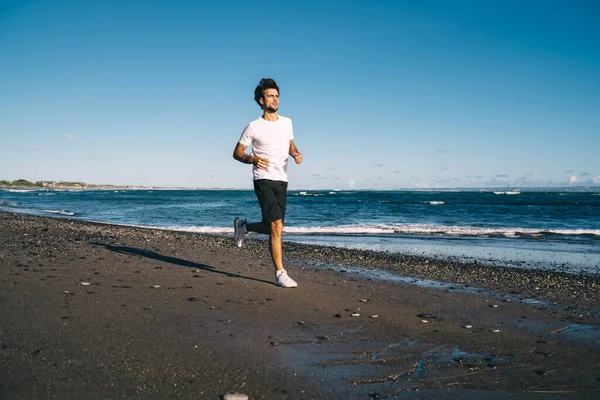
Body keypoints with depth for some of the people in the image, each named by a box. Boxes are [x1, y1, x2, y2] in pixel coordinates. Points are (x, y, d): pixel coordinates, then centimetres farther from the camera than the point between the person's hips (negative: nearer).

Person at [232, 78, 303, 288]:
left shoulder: (287, 122, 12)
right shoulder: (253, 127, -3)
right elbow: (237, 153, 1)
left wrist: (296, 154, 1)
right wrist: (252, 159, -20)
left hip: (282, 180, 6)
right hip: (264, 180, -6)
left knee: (273, 228, 11)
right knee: (276, 227, -15)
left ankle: (243, 225, 39)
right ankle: (280, 274, -7)